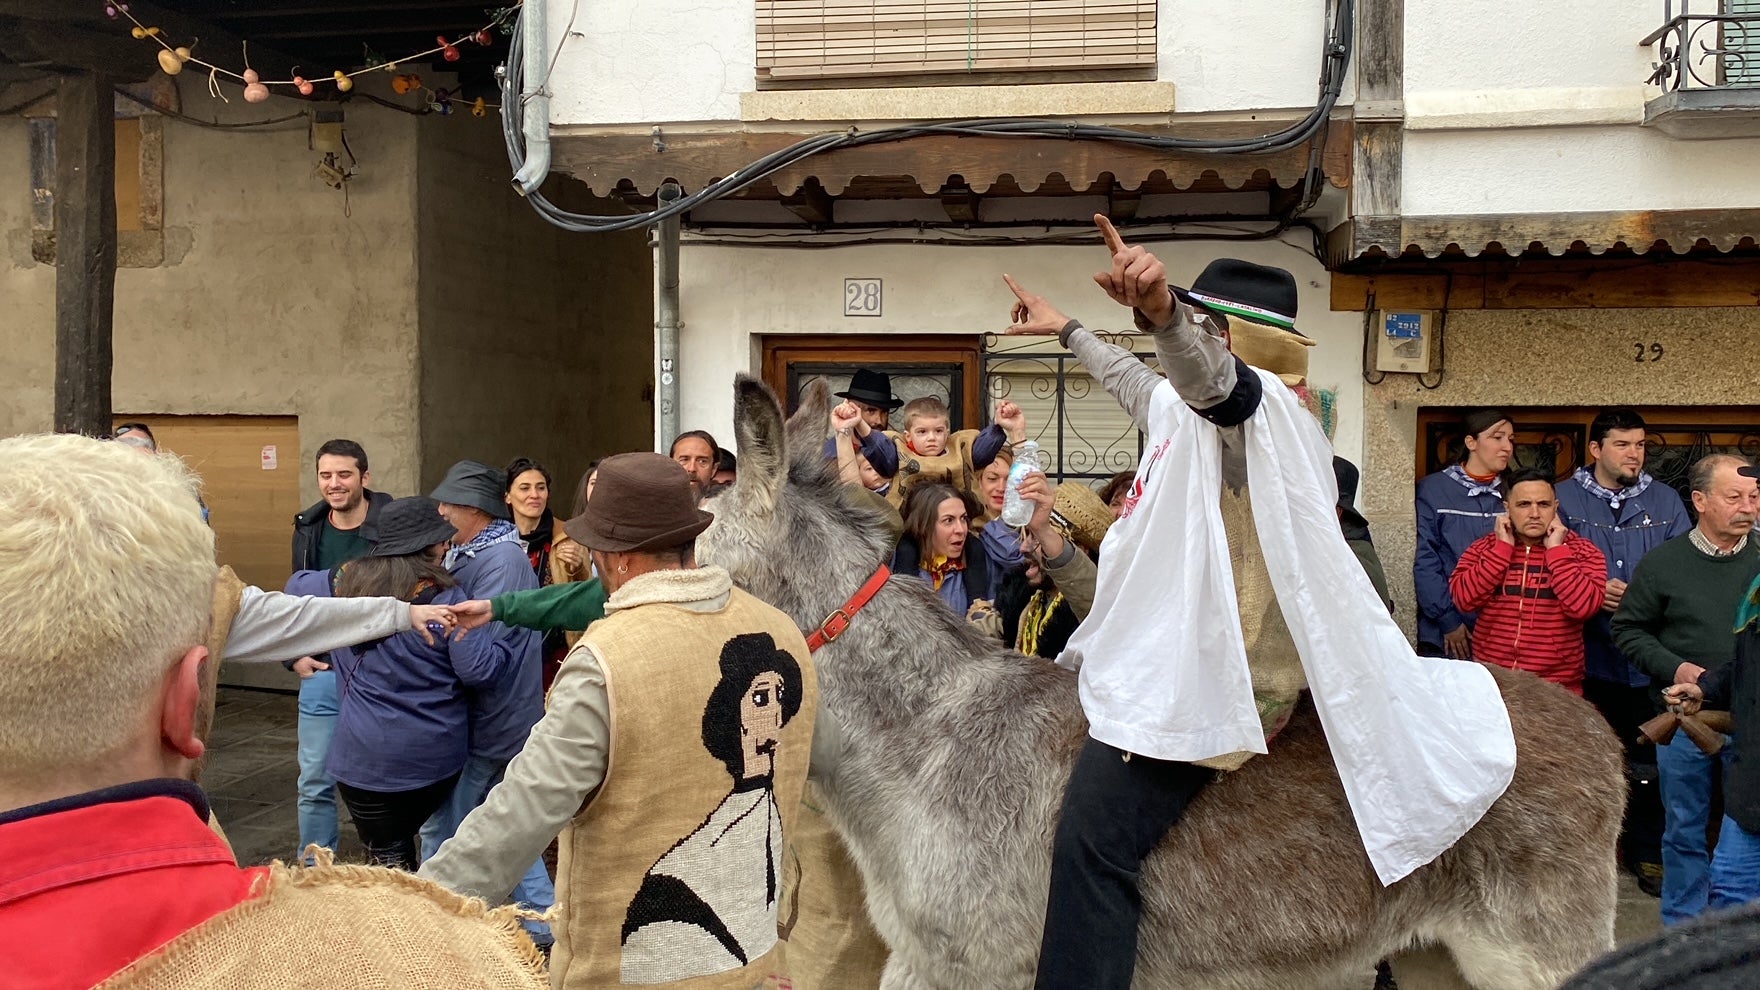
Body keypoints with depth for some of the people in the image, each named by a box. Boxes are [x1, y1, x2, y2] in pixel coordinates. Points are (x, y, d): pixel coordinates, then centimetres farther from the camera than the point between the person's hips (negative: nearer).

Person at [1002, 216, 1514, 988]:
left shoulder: (1252, 404, -13)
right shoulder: (1183, 408, 18)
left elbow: (1207, 375, -38)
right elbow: (1130, 377, 39)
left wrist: (1161, 309, -58)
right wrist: (1065, 330, 49)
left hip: (1196, 680, -11)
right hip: (1159, 660, 11)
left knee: (1090, 841, -23)